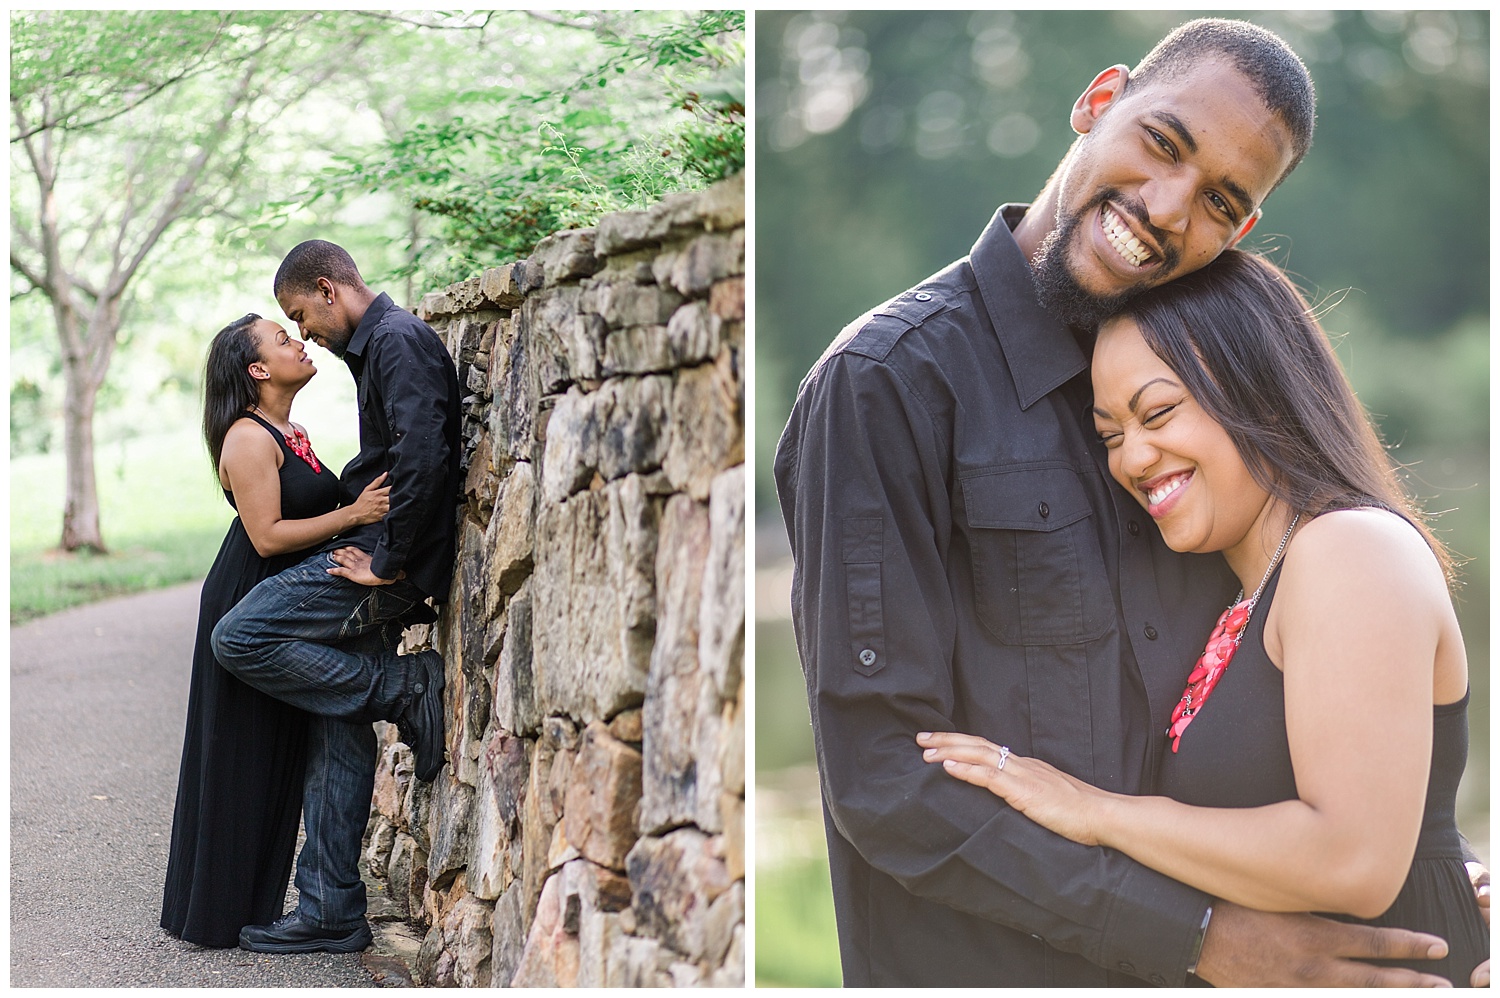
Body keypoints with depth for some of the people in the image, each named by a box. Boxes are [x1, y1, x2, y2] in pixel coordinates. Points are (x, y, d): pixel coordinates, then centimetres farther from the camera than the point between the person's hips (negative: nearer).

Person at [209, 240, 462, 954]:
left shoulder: (398, 340, -11)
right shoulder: (375, 346, 22)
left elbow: (424, 456, -24)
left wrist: (389, 563, -20)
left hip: (389, 559, -10)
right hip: (377, 558, 10)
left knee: (240, 638, -15)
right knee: (338, 735, 7)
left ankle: (403, 689, -9)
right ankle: (331, 914, 10)